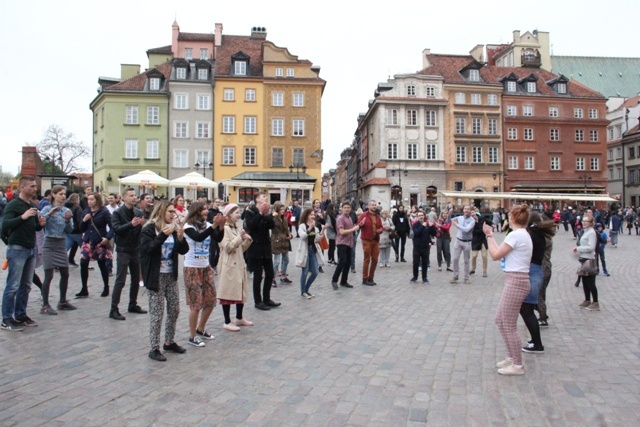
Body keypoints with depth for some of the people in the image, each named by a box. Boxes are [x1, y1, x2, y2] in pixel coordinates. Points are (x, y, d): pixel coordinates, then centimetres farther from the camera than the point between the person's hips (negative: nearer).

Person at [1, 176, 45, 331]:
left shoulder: (33, 206, 15)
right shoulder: (13, 204, -8)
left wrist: (40, 224, 1)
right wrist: (23, 217, -25)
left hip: (31, 249, 7)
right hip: (17, 249, -7)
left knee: (26, 285, 10)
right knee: (13, 286, -5)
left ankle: (21, 315, 19)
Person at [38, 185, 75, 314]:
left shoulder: (67, 210, 7)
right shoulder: (47, 208, -6)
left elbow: (69, 231, 5)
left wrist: (68, 221, -12)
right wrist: (50, 213, -30)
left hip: (62, 245, 5)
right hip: (50, 244, -5)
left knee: (65, 274, 10)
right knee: (49, 276, -5)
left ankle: (62, 302, 25)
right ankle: (45, 305, 4)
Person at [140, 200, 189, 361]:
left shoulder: (173, 228, 7)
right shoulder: (149, 229, -8)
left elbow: (184, 250, 4)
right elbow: (148, 249, -22)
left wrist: (180, 238, -15)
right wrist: (163, 235, -30)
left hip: (171, 276, 6)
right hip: (156, 277, -6)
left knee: (174, 310, 12)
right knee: (157, 313, -2)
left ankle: (169, 342, 27)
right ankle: (154, 348, 9)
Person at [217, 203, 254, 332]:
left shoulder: (237, 228, 14)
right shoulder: (224, 228, -12)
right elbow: (227, 247, -19)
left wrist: (248, 241, 1)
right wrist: (240, 237, -16)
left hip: (239, 264, 9)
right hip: (229, 265, -9)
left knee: (241, 291, 13)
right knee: (228, 291, -3)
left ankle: (239, 318, 26)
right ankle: (227, 322, 4)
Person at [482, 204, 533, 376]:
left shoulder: (515, 235, -16)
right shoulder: (524, 234, 15)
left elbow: (495, 255, -13)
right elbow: (501, 252, 13)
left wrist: (489, 235, -4)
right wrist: (491, 235, 16)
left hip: (515, 282, -10)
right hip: (516, 281, 10)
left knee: (509, 325, 0)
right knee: (500, 320, 18)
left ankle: (517, 365, 12)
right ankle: (511, 357, 29)